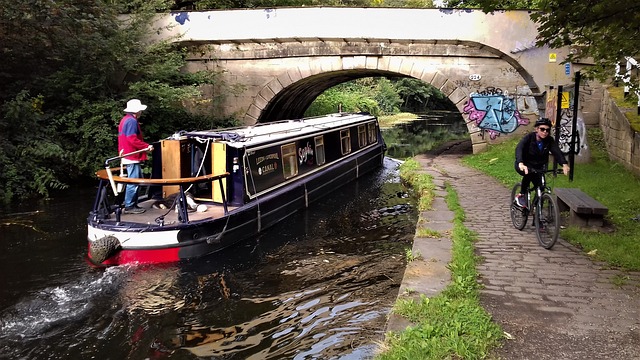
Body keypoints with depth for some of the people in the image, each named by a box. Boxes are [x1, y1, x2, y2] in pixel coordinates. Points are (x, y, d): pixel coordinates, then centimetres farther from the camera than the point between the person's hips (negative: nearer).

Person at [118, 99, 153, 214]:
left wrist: (144, 146, 18)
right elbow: (132, 139, -23)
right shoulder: (132, 121, -14)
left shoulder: (125, 119, 19)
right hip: (132, 157, -11)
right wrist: (146, 146, -15)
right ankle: (129, 206, -1)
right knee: (133, 182, -6)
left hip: (129, 156, 11)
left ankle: (133, 204, 20)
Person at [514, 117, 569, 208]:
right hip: (524, 165, -4)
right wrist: (520, 164, -58)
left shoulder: (549, 140, -12)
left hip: (539, 167, 4)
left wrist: (564, 164, -47)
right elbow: (519, 149, -38)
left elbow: (557, 151, -27)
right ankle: (521, 195, -15)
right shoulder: (529, 137, -22)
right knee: (529, 173, -35)